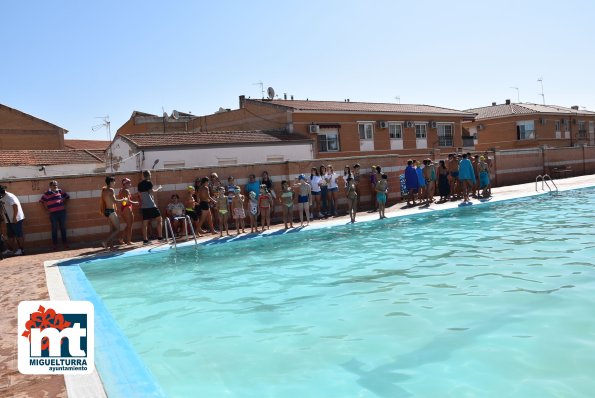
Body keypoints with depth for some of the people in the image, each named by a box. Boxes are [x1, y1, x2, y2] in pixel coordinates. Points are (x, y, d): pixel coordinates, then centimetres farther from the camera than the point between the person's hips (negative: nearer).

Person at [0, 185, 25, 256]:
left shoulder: (9, 196, -17)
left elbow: (15, 206, -23)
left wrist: (14, 217, -24)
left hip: (16, 219, -9)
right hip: (9, 220, 9)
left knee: (19, 235, -3)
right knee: (10, 235, 15)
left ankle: (22, 250, 2)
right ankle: (10, 249, 24)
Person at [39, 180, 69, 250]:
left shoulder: (60, 191, 6)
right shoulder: (47, 194, -2)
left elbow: (67, 196, 19)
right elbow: (41, 201, 3)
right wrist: (47, 208, 1)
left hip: (62, 212, 3)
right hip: (53, 213, -2)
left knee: (63, 228, 9)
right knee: (54, 229, 3)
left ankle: (64, 243, 18)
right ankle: (55, 244, 10)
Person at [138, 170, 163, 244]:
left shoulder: (139, 184, 14)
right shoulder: (149, 182, -5)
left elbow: (140, 194, 18)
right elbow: (151, 191, -13)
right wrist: (157, 189, 2)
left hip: (144, 206, 6)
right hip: (151, 205, -6)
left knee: (145, 223, 5)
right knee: (159, 219, 3)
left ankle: (145, 240, 4)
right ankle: (160, 237, -1)